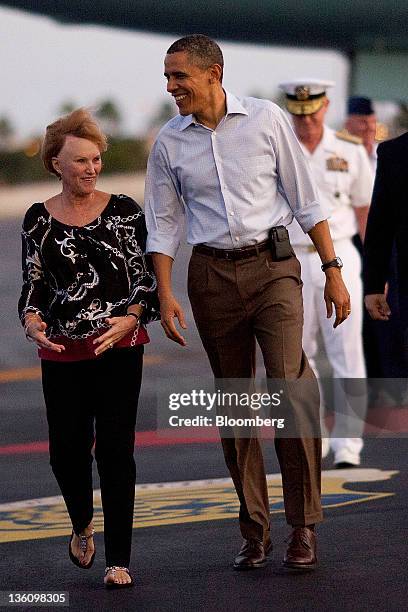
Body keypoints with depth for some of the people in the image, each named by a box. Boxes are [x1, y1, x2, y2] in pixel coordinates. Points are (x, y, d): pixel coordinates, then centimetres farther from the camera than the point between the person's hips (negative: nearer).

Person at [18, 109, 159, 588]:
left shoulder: (123, 211, 0)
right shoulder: (38, 219, 5)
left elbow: (146, 277, -1)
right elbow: (32, 283, 9)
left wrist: (131, 318, -18)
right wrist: (32, 321, -11)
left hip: (119, 347, -2)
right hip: (61, 353, 2)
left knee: (115, 450, -4)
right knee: (67, 451, 1)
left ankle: (118, 561, 2)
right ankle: (82, 526, 34)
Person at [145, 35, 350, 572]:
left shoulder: (266, 119, -1)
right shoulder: (169, 143, 5)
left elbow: (305, 200, 4)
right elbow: (163, 225, 9)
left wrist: (332, 271, 2)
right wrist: (165, 294, -3)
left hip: (272, 266, -2)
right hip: (212, 275, 3)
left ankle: (304, 524, -10)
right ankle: (254, 531, 12)